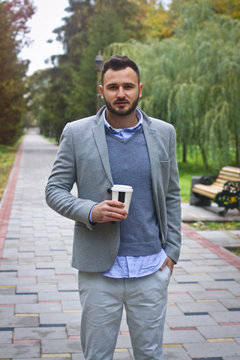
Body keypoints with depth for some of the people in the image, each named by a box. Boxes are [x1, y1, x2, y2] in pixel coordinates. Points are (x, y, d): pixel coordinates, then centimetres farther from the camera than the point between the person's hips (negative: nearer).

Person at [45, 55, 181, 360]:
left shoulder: (164, 133, 4)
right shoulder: (76, 134, -2)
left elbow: (171, 196, 10)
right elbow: (54, 190, 0)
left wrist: (172, 250, 4)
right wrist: (90, 211, -18)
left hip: (151, 269, 2)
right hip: (99, 270, -1)